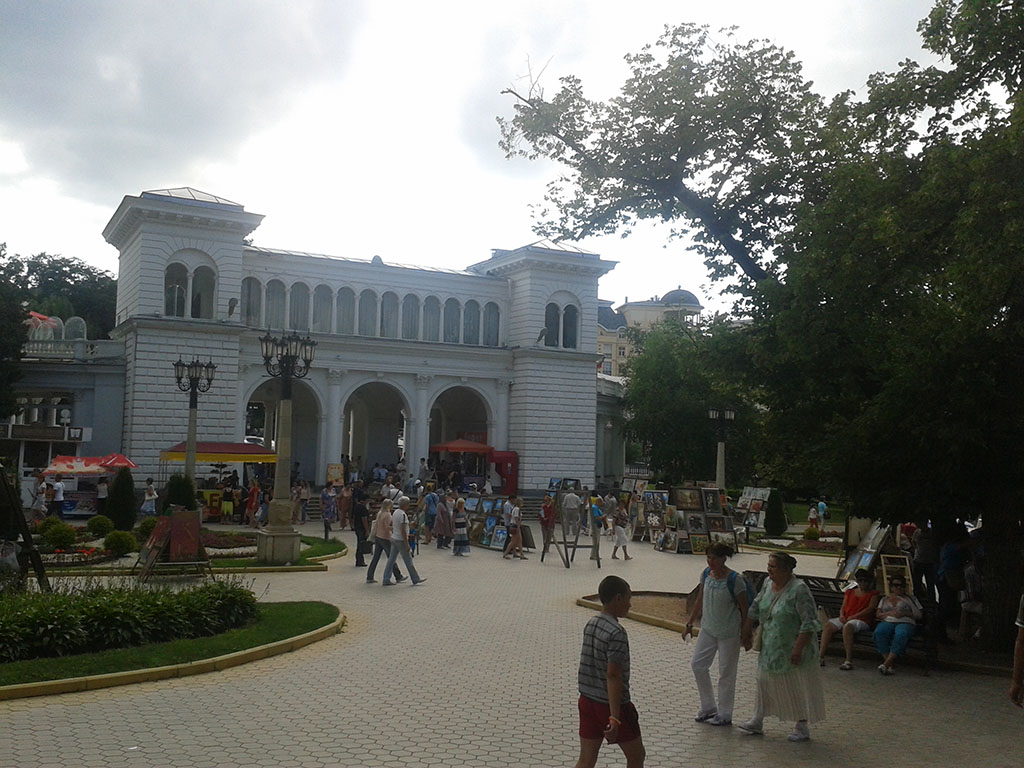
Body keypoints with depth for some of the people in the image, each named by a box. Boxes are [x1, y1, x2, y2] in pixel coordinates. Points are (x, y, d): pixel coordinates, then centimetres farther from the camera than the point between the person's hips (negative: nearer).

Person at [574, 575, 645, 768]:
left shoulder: (590, 624, 4)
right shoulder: (616, 632, -20)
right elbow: (613, 676, -25)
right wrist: (615, 718, -26)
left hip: (587, 700, 7)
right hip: (612, 704, -7)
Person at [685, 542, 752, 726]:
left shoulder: (734, 580, -18)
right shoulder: (706, 574, -1)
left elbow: (744, 609, -12)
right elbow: (700, 601, 10)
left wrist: (746, 635, -10)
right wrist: (690, 623, 12)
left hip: (729, 633, -6)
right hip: (708, 629, 7)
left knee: (726, 673, 5)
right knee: (697, 665, 9)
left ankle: (724, 715, 19)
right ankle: (708, 708, 25)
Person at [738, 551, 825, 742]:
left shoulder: (799, 589, -21)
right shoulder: (767, 584, 1)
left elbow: (809, 622, -22)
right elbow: (756, 608, 16)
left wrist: (798, 649, -24)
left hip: (792, 648, -7)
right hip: (770, 646, 7)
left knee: (798, 686, 5)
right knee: (765, 681, 13)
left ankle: (802, 727, 18)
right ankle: (757, 722, 24)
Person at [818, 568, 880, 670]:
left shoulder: (873, 593, 10)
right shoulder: (849, 592, 25)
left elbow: (870, 608, -3)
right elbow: (843, 607, 20)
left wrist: (853, 616, -12)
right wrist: (841, 615, -5)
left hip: (863, 621, -5)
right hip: (846, 619, 5)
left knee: (848, 626, -38)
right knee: (828, 625, -22)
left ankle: (849, 660, -41)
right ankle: (821, 655, -28)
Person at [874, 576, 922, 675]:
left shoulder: (910, 599, 26)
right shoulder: (885, 599, 29)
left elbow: (918, 615, 14)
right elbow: (877, 615, 18)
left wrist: (905, 613, -3)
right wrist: (889, 613, -1)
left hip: (905, 623, -1)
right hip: (887, 621, 2)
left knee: (901, 634, -41)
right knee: (879, 632, -37)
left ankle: (886, 663, -45)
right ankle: (890, 665, -39)